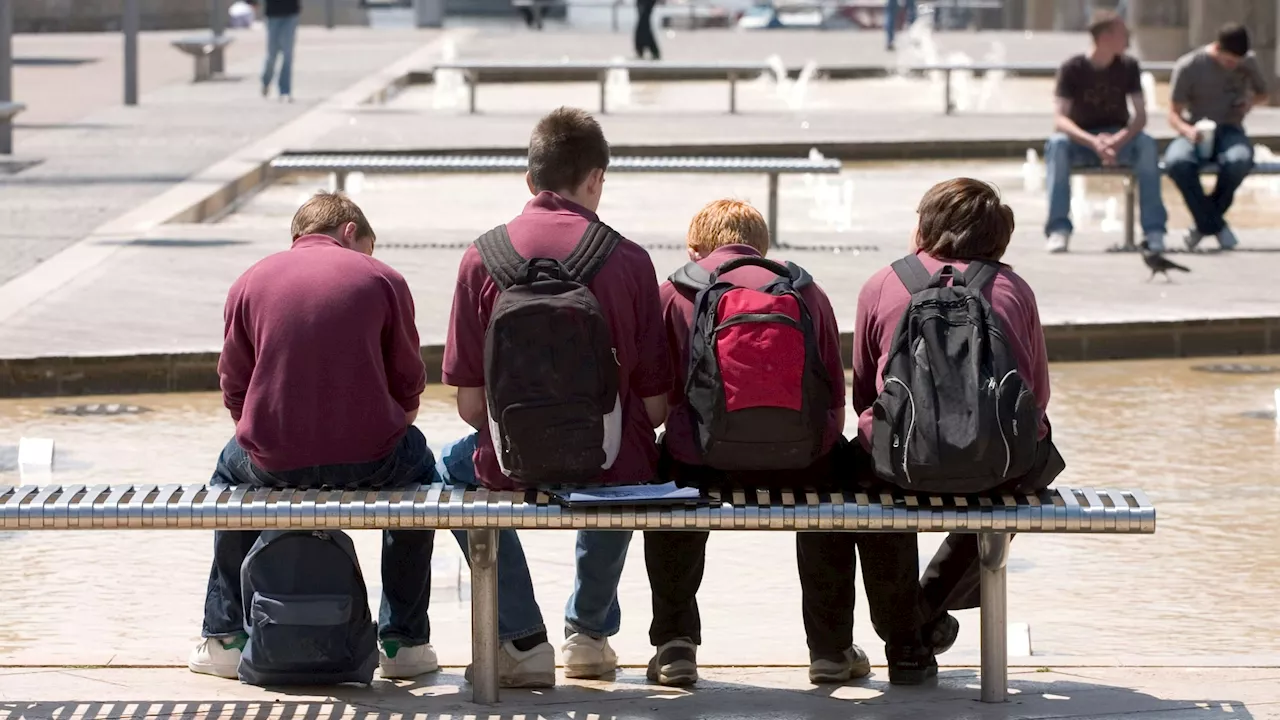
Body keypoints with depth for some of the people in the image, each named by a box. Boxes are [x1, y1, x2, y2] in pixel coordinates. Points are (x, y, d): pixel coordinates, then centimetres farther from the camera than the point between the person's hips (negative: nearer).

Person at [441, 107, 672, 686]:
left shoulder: (483, 256, -7)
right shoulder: (626, 259, -7)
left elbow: (470, 403, -5)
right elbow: (655, 403, -5)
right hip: (609, 464, 1)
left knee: (455, 461, 35)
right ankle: (589, 630, 45)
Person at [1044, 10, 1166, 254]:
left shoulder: (1128, 67, -2)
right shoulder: (1072, 69, -10)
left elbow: (1140, 115, -9)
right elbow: (1060, 120, -19)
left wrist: (1118, 141, -31)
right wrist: (1093, 142, -36)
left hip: (1119, 138, 1)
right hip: (1082, 141, -1)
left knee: (1147, 144, -31)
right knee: (1057, 144, -34)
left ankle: (1154, 229, -30)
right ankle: (1059, 229, -36)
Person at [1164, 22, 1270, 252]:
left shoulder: (1249, 62, 6)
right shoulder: (1188, 66, -5)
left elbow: (1263, 94, 24)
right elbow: (1174, 114, -2)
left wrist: (1252, 100, -2)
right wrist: (1188, 130, -26)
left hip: (1230, 131, 1)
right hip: (1196, 134, -1)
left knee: (1239, 161, -39)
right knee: (1176, 162, -39)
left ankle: (1205, 223, -15)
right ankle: (1215, 226, -24)